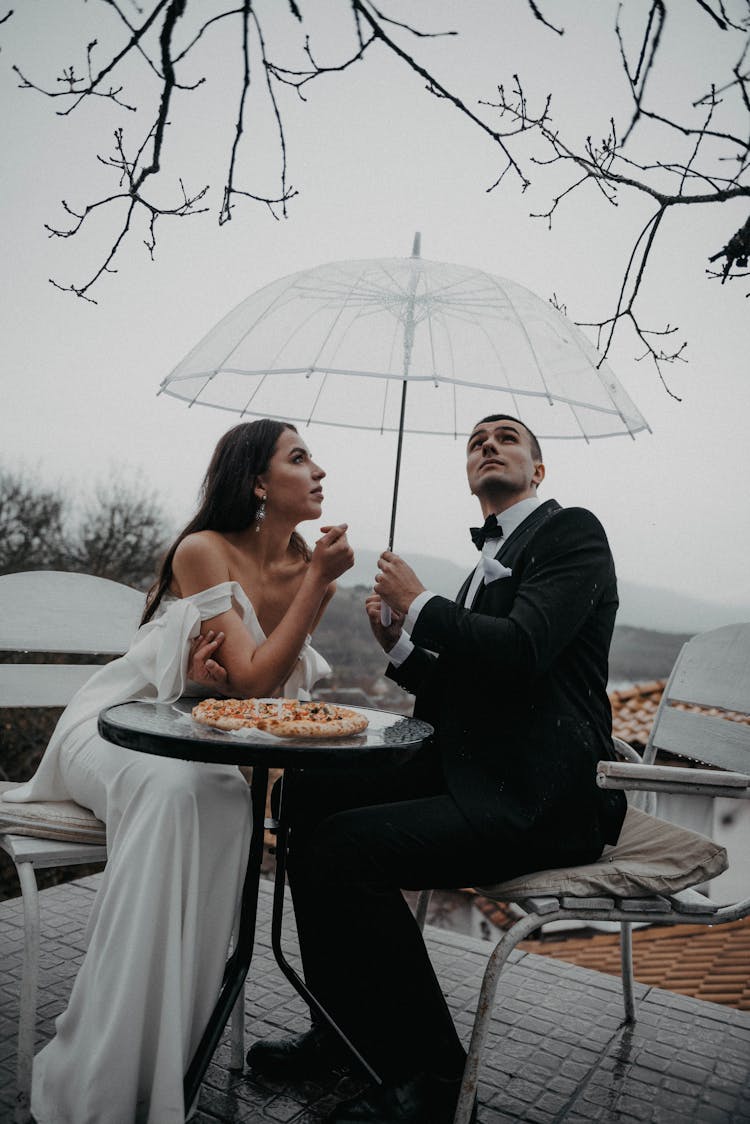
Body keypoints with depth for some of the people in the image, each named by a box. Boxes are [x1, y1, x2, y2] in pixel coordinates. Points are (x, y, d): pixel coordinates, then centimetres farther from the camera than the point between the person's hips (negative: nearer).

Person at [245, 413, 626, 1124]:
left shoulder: (572, 532, -5)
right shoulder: (489, 562, 22)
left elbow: (521, 651, -22)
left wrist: (418, 603, -9)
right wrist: (398, 643, 4)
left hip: (535, 799, -9)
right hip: (472, 774, 9)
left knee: (338, 850, -22)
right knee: (312, 797, 2)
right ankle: (345, 1031, 16)